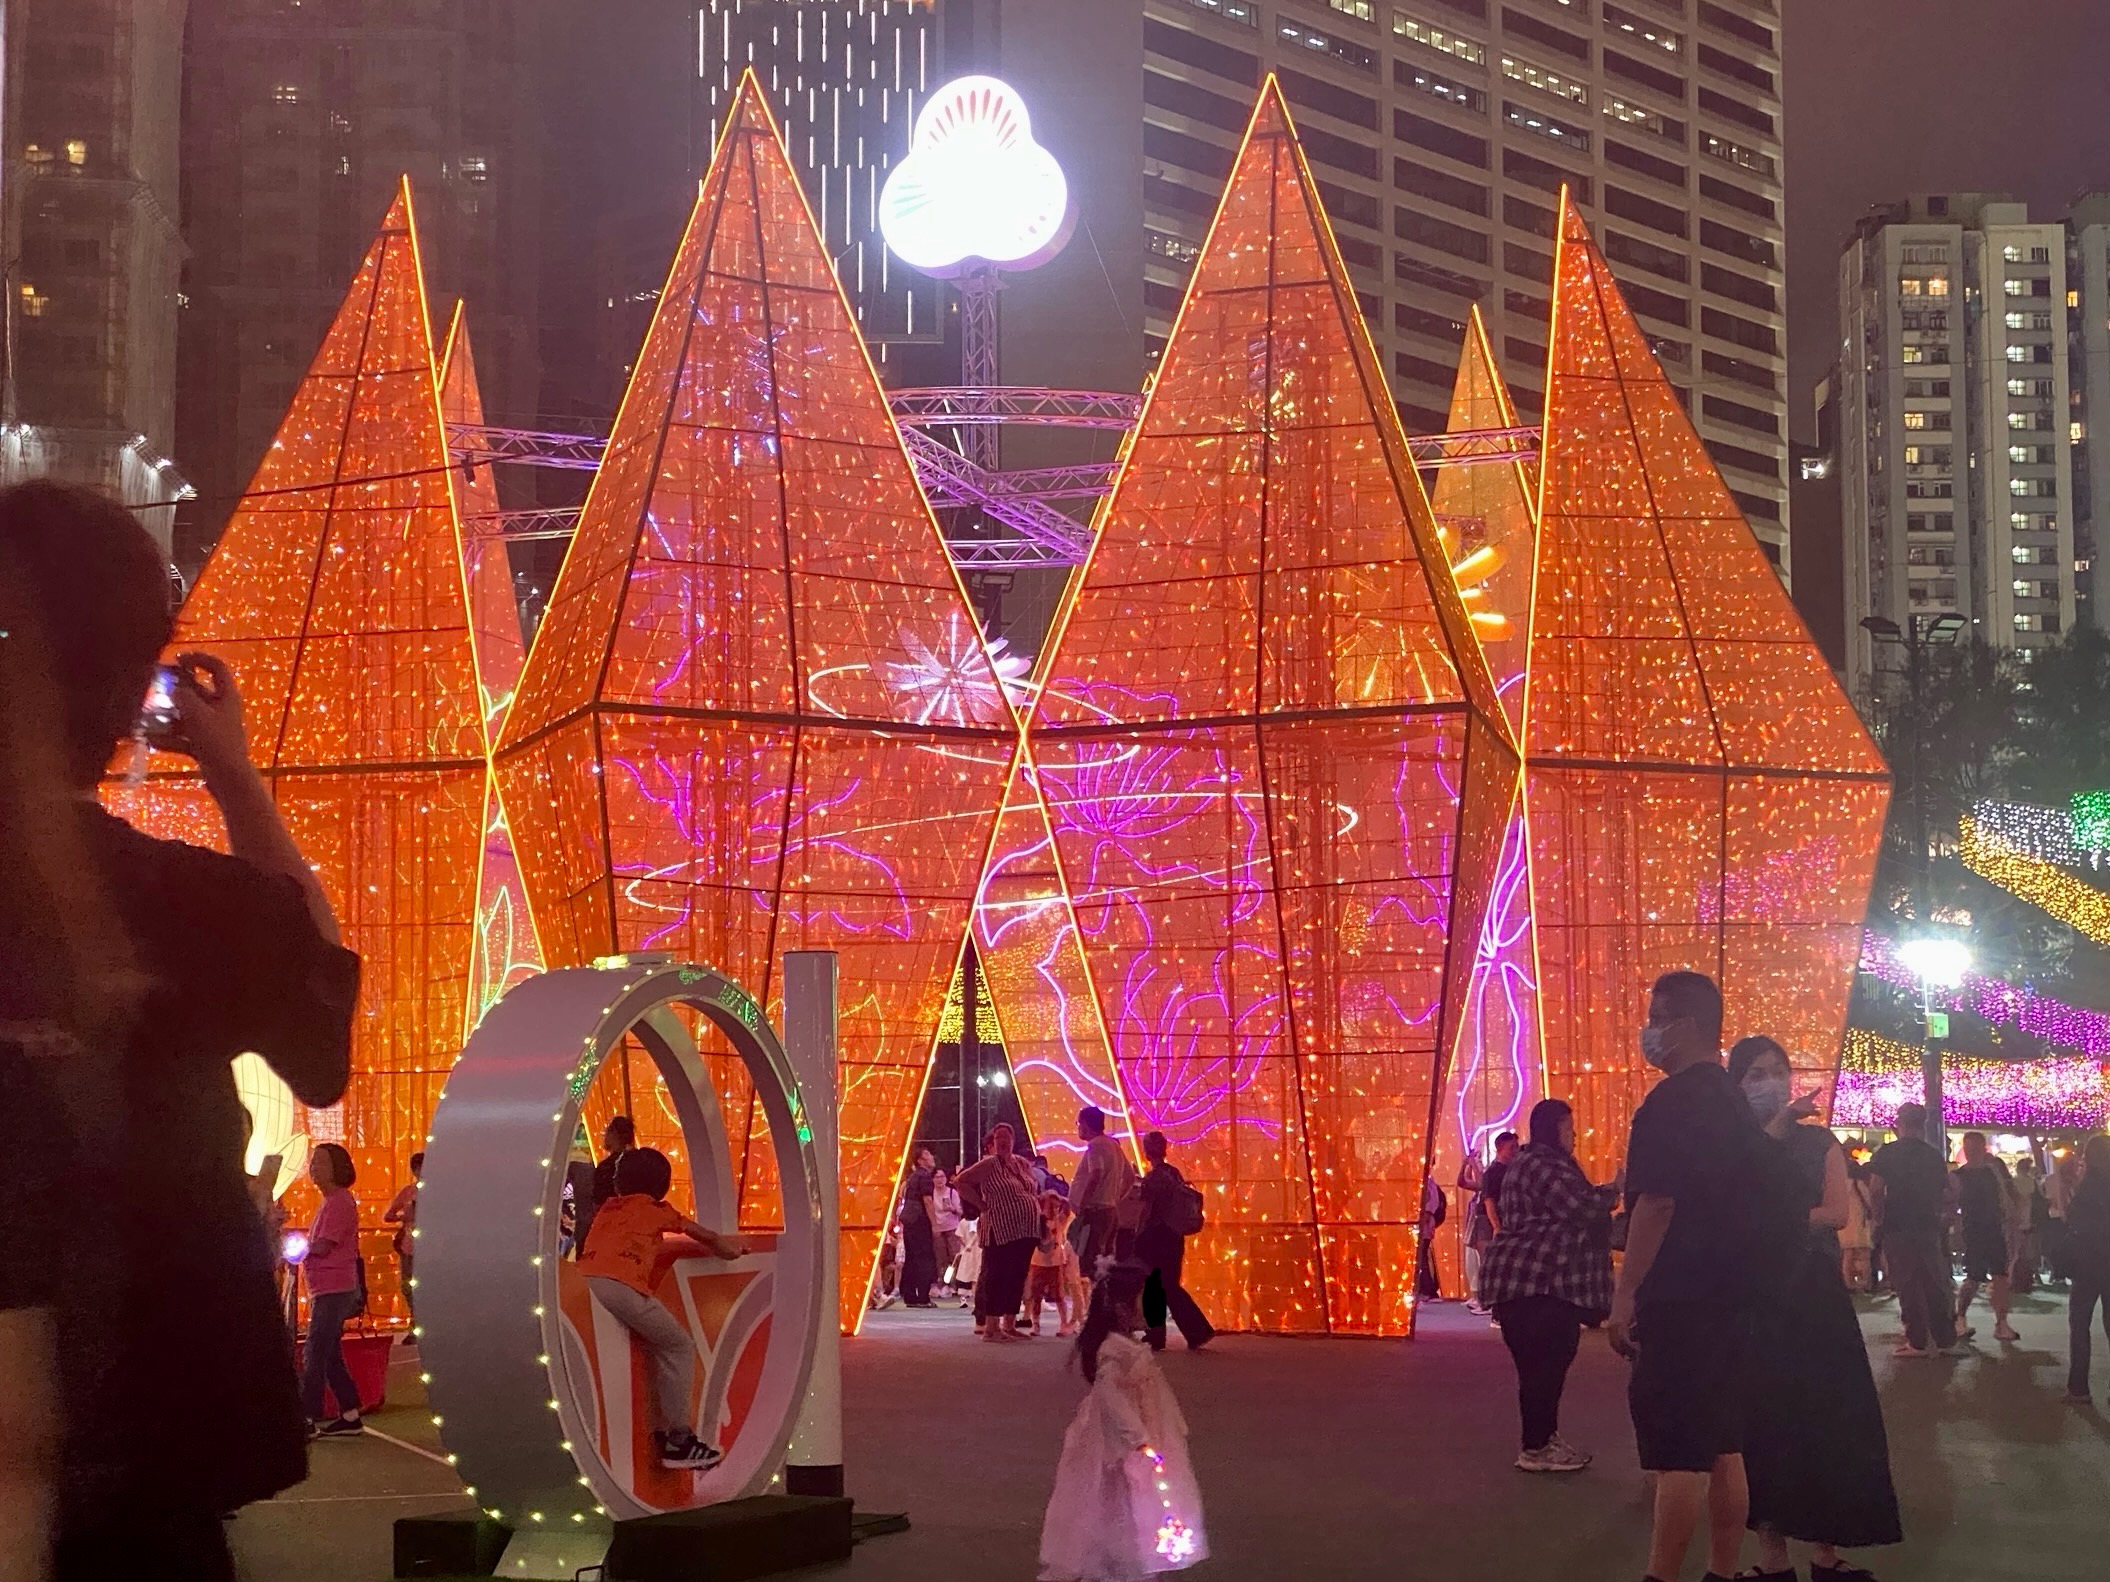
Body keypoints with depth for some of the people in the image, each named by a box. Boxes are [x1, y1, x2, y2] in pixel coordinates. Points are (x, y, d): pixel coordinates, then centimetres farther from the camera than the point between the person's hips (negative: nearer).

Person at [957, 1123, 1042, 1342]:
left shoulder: (1023, 1164, 14)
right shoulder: (988, 1164, -5)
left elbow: (1032, 1191, 26)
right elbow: (962, 1182, -8)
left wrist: (1038, 1205, 8)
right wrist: (982, 1205, -8)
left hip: (1027, 1231, 7)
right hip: (1002, 1231, -7)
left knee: (1017, 1277, 9)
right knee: (997, 1276, -8)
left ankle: (1009, 1325, 16)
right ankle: (991, 1327, -7)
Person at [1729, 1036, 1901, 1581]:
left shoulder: (1818, 1141, 7)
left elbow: (1837, 1212, -4)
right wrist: (1772, 1132, -17)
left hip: (1812, 1291, 1)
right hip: (1752, 1296, -1)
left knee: (1825, 1418, 0)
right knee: (1762, 1419, 0)